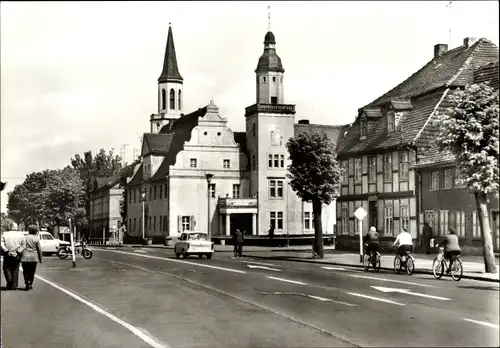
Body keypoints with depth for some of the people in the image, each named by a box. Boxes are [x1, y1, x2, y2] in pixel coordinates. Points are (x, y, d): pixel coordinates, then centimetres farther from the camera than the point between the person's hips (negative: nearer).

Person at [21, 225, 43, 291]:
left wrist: (20, 257, 11)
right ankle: (30, 284, 14)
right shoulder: (36, 238, -3)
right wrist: (40, 259, 7)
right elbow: (39, 249, -1)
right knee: (32, 272, 11)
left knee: (26, 271, 7)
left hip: (25, 257, 1)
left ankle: (27, 284, -7)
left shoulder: (24, 237, 0)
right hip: (33, 257, -1)